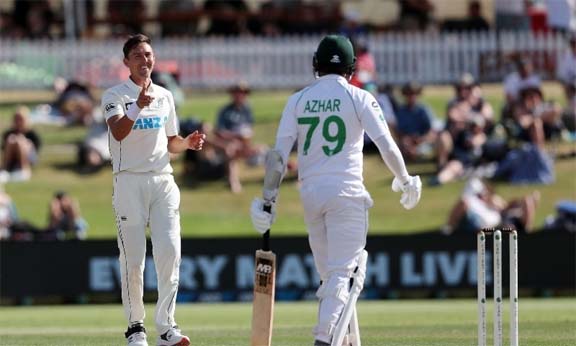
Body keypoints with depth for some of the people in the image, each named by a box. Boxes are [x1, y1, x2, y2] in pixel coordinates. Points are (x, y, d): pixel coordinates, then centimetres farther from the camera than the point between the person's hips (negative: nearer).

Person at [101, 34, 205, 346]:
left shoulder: (164, 97, 15)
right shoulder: (115, 96, -2)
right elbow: (118, 132, -21)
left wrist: (188, 143, 1)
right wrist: (138, 106, -36)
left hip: (163, 182, 4)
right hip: (130, 182, -4)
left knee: (169, 251, -9)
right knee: (132, 258, -4)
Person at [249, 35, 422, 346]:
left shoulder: (298, 100, 8)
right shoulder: (359, 99, -1)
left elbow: (279, 153, 2)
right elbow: (387, 146, -7)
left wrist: (268, 199, 2)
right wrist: (404, 180, 8)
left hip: (309, 193, 4)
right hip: (346, 192, -4)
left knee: (329, 273, 15)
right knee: (341, 271, -8)